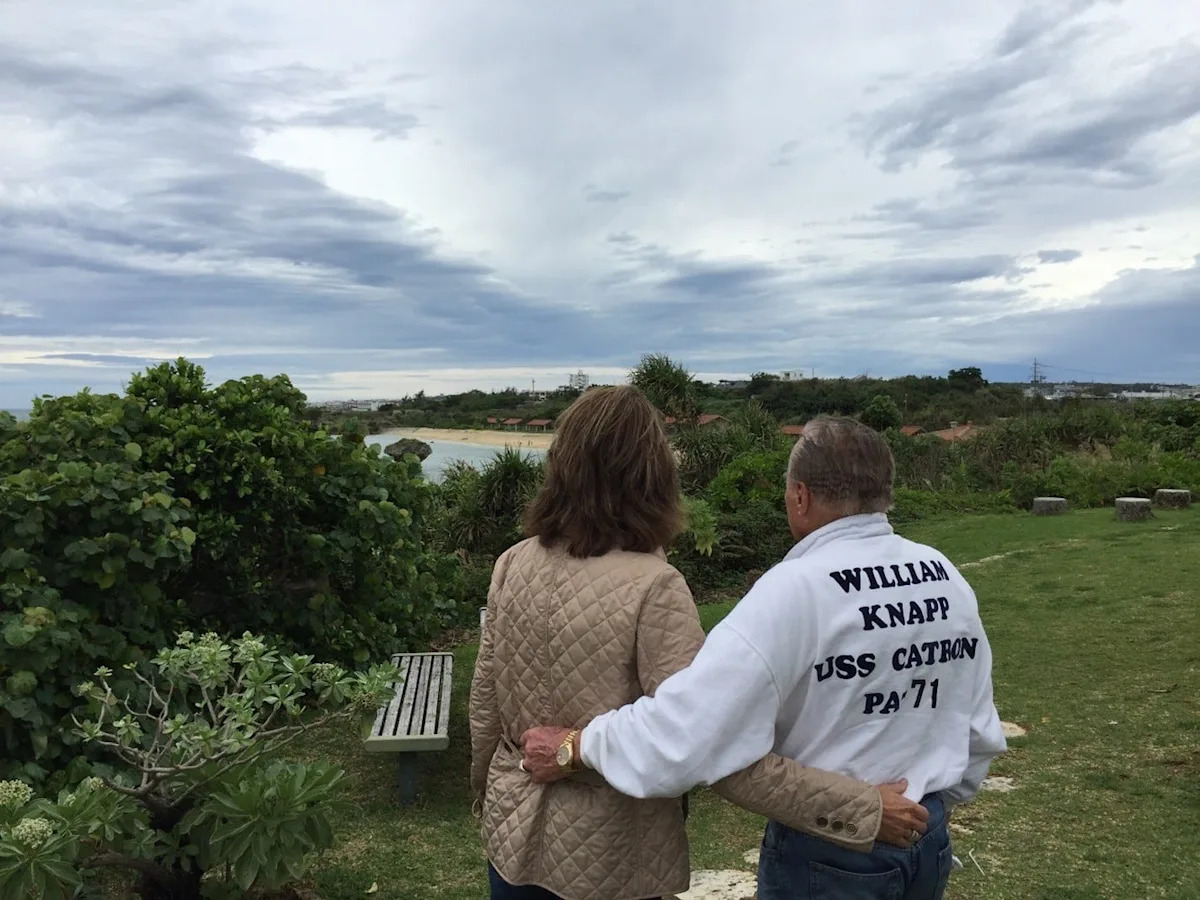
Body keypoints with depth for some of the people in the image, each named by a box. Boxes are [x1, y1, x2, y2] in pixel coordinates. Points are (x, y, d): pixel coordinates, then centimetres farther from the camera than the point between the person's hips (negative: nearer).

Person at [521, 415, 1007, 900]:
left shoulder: (795, 590, -25)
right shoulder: (947, 579, -5)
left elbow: (688, 723, -30)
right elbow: (980, 733, 5)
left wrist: (571, 749, -16)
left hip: (828, 859, -5)